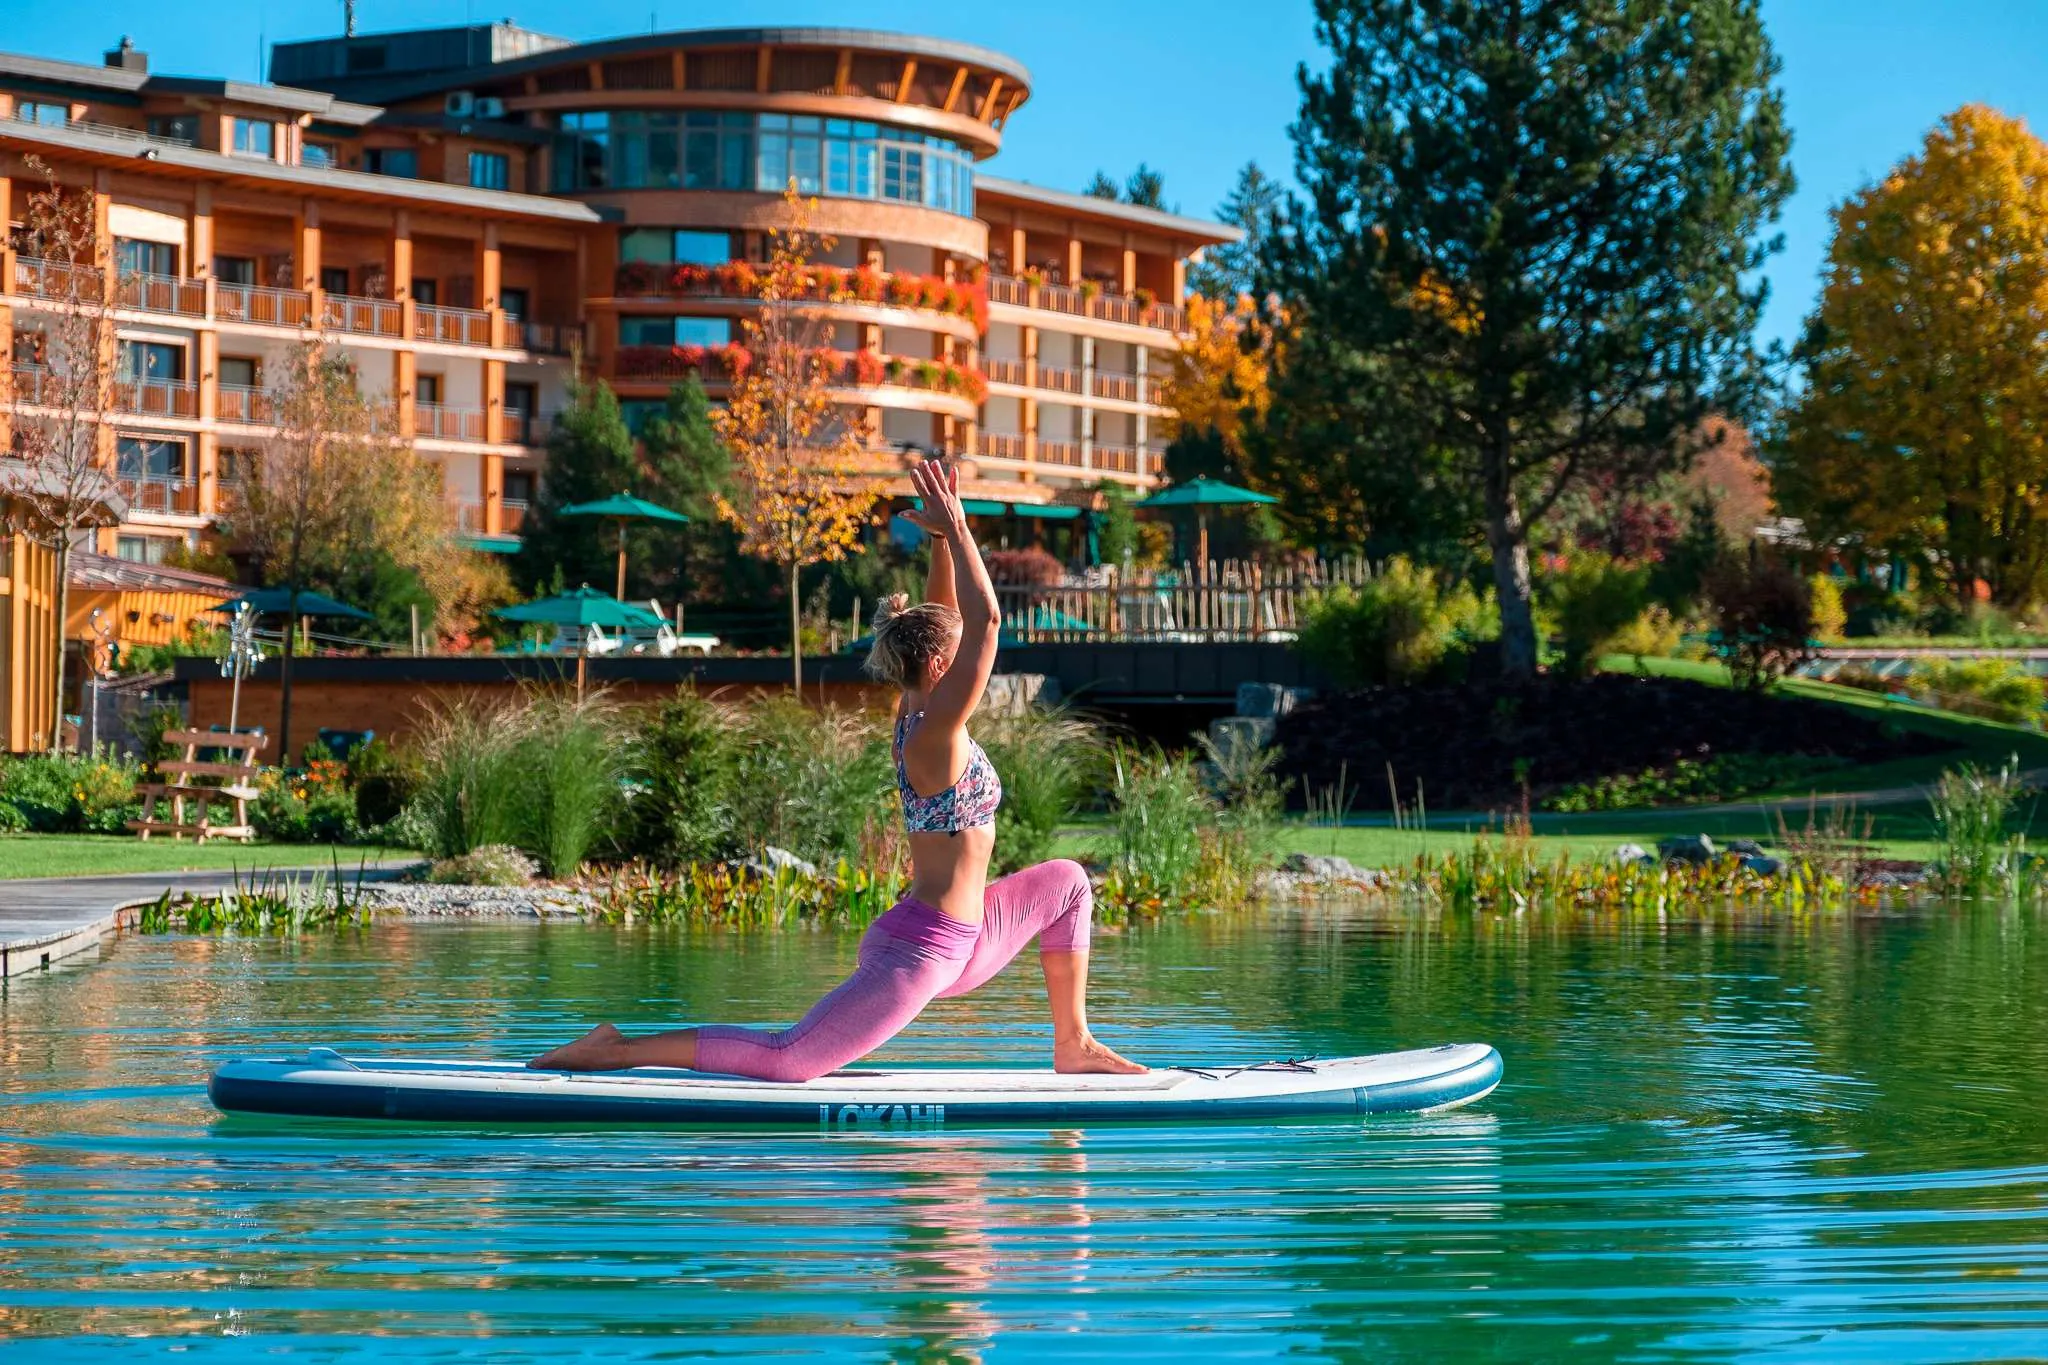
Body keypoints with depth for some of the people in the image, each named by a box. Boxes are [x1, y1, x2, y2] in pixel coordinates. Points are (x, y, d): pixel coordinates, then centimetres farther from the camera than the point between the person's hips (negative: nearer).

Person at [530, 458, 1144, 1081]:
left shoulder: (913, 718, 8)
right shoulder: (936, 733, -17)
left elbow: (946, 619, 18)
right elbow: (984, 619, -23)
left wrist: (943, 538, 9)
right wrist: (955, 531, -16)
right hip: (922, 952, -10)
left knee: (1066, 882, 21)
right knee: (785, 1058, -14)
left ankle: (1073, 1043, 21)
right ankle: (618, 1050, -9)